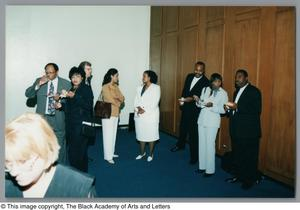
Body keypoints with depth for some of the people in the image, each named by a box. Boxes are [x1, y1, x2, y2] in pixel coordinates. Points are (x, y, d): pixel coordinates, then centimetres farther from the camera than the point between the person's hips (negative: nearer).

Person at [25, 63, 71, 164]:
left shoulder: (66, 83, 0)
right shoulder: (39, 81, 5)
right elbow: (28, 94, -2)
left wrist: (60, 98, -19)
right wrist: (39, 84, -17)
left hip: (58, 120, -1)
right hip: (42, 118, 2)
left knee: (60, 146, 8)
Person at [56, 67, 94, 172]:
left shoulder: (86, 89, -3)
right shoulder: (71, 90, 13)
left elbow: (89, 106, -15)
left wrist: (75, 96, -20)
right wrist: (61, 105, 1)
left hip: (81, 124, -6)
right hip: (70, 124, 6)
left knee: (80, 150, -6)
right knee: (71, 150, 9)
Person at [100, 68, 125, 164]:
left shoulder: (116, 86, 11)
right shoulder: (105, 87, -13)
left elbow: (122, 98, 4)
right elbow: (111, 100, -18)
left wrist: (117, 100, -15)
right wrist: (119, 102, -3)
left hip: (116, 113, 8)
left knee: (113, 134, 14)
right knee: (108, 135, -3)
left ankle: (111, 153, 26)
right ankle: (108, 156, 4)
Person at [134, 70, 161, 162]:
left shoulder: (156, 87, -5)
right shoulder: (140, 88, 13)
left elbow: (154, 102, -13)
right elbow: (136, 100, 8)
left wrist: (145, 110, -16)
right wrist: (138, 108, -12)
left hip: (151, 115, -5)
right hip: (139, 115, 5)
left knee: (151, 135, 2)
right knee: (141, 134, 11)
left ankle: (150, 154, 15)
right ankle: (142, 152, 25)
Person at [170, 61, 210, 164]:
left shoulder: (206, 82, -12)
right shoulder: (189, 77, 6)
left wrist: (192, 99, -32)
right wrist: (182, 100, -1)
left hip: (195, 109, -6)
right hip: (185, 107, 6)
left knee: (193, 132, -2)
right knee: (183, 127, 23)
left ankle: (194, 156, 10)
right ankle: (180, 144, 47)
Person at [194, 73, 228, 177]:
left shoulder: (223, 93, -8)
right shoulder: (205, 89, 5)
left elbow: (223, 110, -11)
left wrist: (212, 105, -25)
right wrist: (198, 101, -11)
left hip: (212, 122, -5)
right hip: (202, 119, 5)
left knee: (210, 145, -4)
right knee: (202, 144, 12)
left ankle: (210, 169, 8)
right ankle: (202, 166, 25)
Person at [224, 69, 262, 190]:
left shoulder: (254, 91, -9)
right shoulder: (237, 91, 17)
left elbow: (257, 111, -18)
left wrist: (237, 107, -24)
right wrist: (229, 109, 1)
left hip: (249, 131, -7)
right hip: (236, 130, 7)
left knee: (249, 157, 4)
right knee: (237, 155, 14)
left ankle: (250, 180, 18)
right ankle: (238, 175, 29)